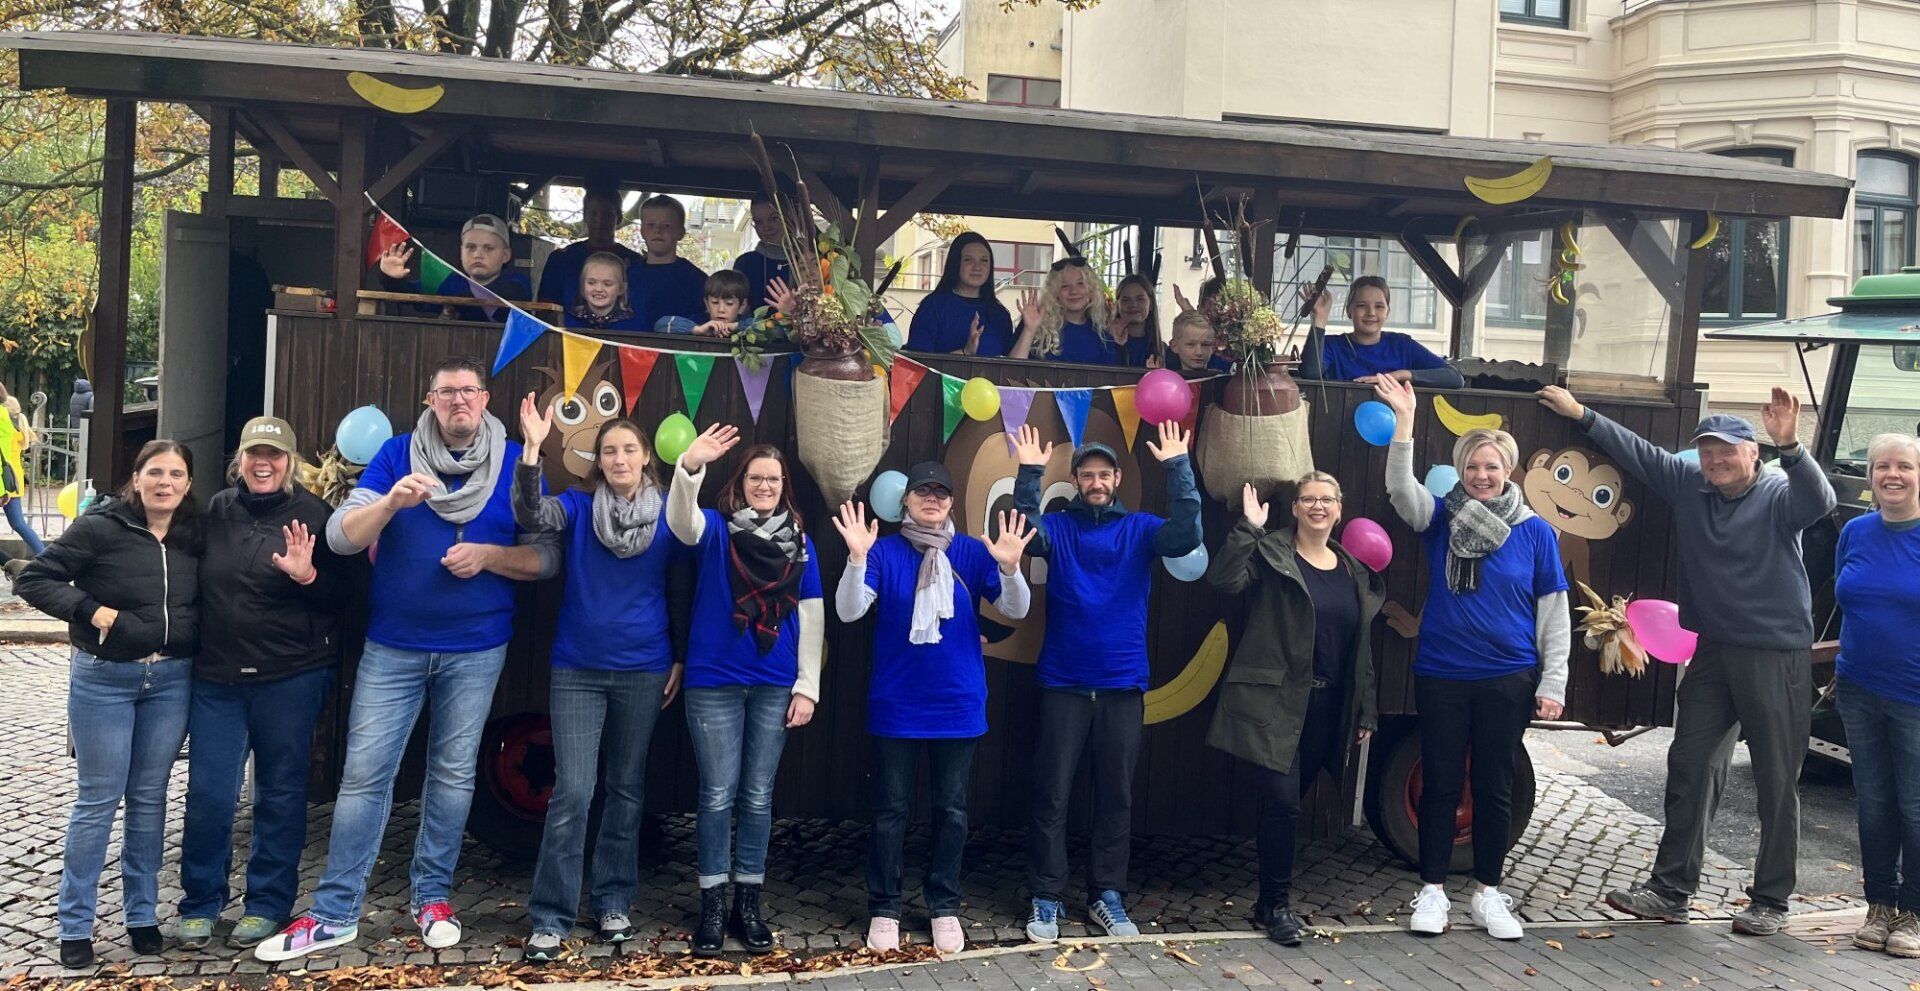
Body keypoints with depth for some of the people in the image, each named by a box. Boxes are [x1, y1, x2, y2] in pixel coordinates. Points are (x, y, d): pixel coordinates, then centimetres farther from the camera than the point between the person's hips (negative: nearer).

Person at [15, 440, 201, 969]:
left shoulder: (194, 535, 2)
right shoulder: (101, 526, -10)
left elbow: (203, 602, 13)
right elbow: (32, 579, -10)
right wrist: (92, 611, -19)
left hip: (171, 680, 4)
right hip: (104, 678, -3)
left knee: (150, 798, 11)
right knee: (99, 800, 3)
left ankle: (142, 914, 23)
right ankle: (75, 926, 15)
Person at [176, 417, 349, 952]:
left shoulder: (313, 515, -6)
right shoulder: (216, 511, 5)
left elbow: (343, 594, -6)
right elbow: (198, 582, 15)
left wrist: (307, 575, -24)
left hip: (290, 678, -3)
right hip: (217, 676, 3)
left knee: (281, 792, 8)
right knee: (208, 793, 4)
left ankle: (268, 903, 22)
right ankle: (199, 904, 21)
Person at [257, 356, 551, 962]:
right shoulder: (396, 454, 1)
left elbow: (545, 557, 0)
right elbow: (339, 537, -6)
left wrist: (487, 555, -17)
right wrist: (391, 502, -23)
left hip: (476, 650, 0)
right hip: (393, 646, 0)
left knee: (453, 773, 10)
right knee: (364, 774, 1)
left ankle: (433, 897, 24)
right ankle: (334, 914, 10)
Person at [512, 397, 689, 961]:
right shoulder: (578, 507, -1)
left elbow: (679, 592, 7)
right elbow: (531, 516, -23)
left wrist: (681, 659, 7)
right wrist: (531, 449, -33)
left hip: (644, 671, 1)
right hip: (577, 671, -1)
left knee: (626, 787, 11)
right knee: (571, 792, -5)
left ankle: (613, 903, 25)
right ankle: (551, 918, 5)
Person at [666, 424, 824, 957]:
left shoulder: (800, 541, 7)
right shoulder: (716, 528, 0)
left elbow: (811, 617, 6)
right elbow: (679, 519, -24)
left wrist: (807, 686, 1)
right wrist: (690, 466, -42)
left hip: (775, 686, 2)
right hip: (714, 682, -2)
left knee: (758, 795, 9)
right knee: (718, 794, 2)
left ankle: (748, 902, 20)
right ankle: (713, 904, 14)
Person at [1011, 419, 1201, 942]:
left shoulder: (1140, 528, 5)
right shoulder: (1059, 526, 3)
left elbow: (1186, 537, -14)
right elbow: (1028, 534, -18)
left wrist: (1178, 469, -22)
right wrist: (1029, 474, -29)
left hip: (1123, 686, 1)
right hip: (1064, 685, -1)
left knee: (1116, 797, 9)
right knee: (1051, 796, 1)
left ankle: (1107, 896, 20)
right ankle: (1046, 899, 10)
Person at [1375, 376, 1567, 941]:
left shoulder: (1535, 532, -1)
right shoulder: (1441, 518, 0)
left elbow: (1554, 615, 1)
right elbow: (1400, 487, -19)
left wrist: (1553, 683, -3)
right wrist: (1404, 418, -28)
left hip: (1508, 680, 0)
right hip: (1441, 675, 0)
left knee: (1495, 786, 9)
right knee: (1440, 783, 6)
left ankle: (1488, 894, 23)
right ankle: (1432, 891, 18)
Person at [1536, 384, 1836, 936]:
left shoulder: (1779, 494, -8)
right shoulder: (1687, 486, 6)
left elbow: (1820, 502, -29)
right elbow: (1634, 451, 13)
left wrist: (1789, 447, -44)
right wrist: (1581, 414, 13)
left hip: (1778, 657, -5)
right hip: (1712, 652, 5)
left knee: (1777, 781, 3)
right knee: (1689, 768, 7)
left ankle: (1771, 900, 14)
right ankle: (1671, 889, 14)